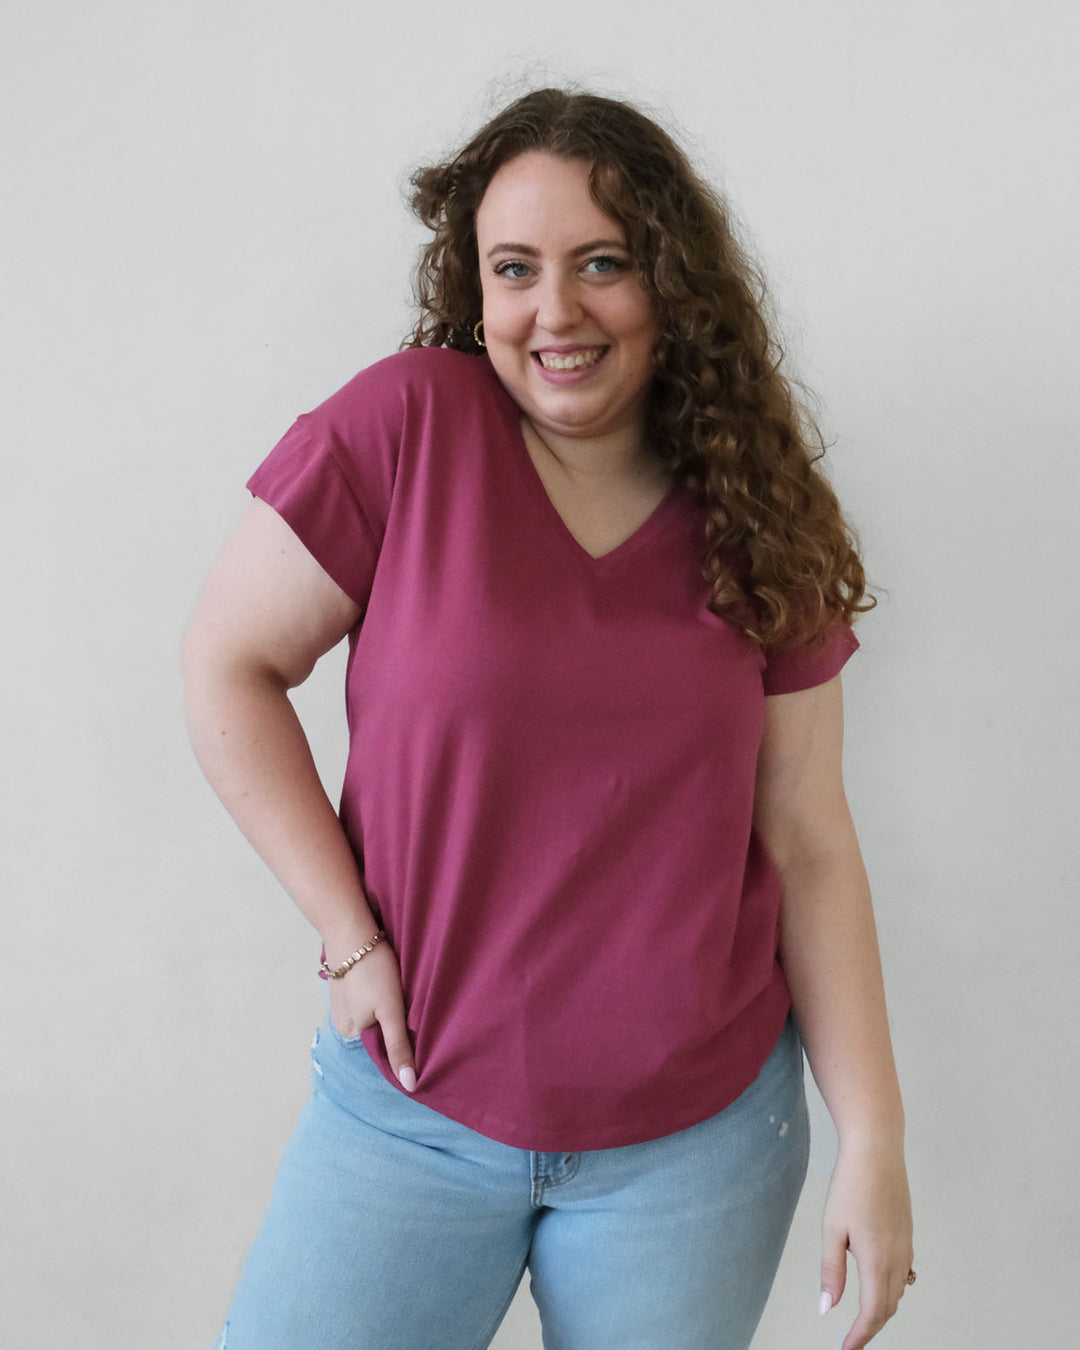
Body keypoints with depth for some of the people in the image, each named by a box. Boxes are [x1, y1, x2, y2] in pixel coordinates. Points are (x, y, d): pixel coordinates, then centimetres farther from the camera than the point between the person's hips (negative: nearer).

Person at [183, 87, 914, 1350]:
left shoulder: (761, 523, -2)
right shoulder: (409, 422, -11)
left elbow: (806, 843, 0)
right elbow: (227, 669, -6)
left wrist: (873, 1136, -2)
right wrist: (351, 937, -11)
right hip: (412, 1106, -1)